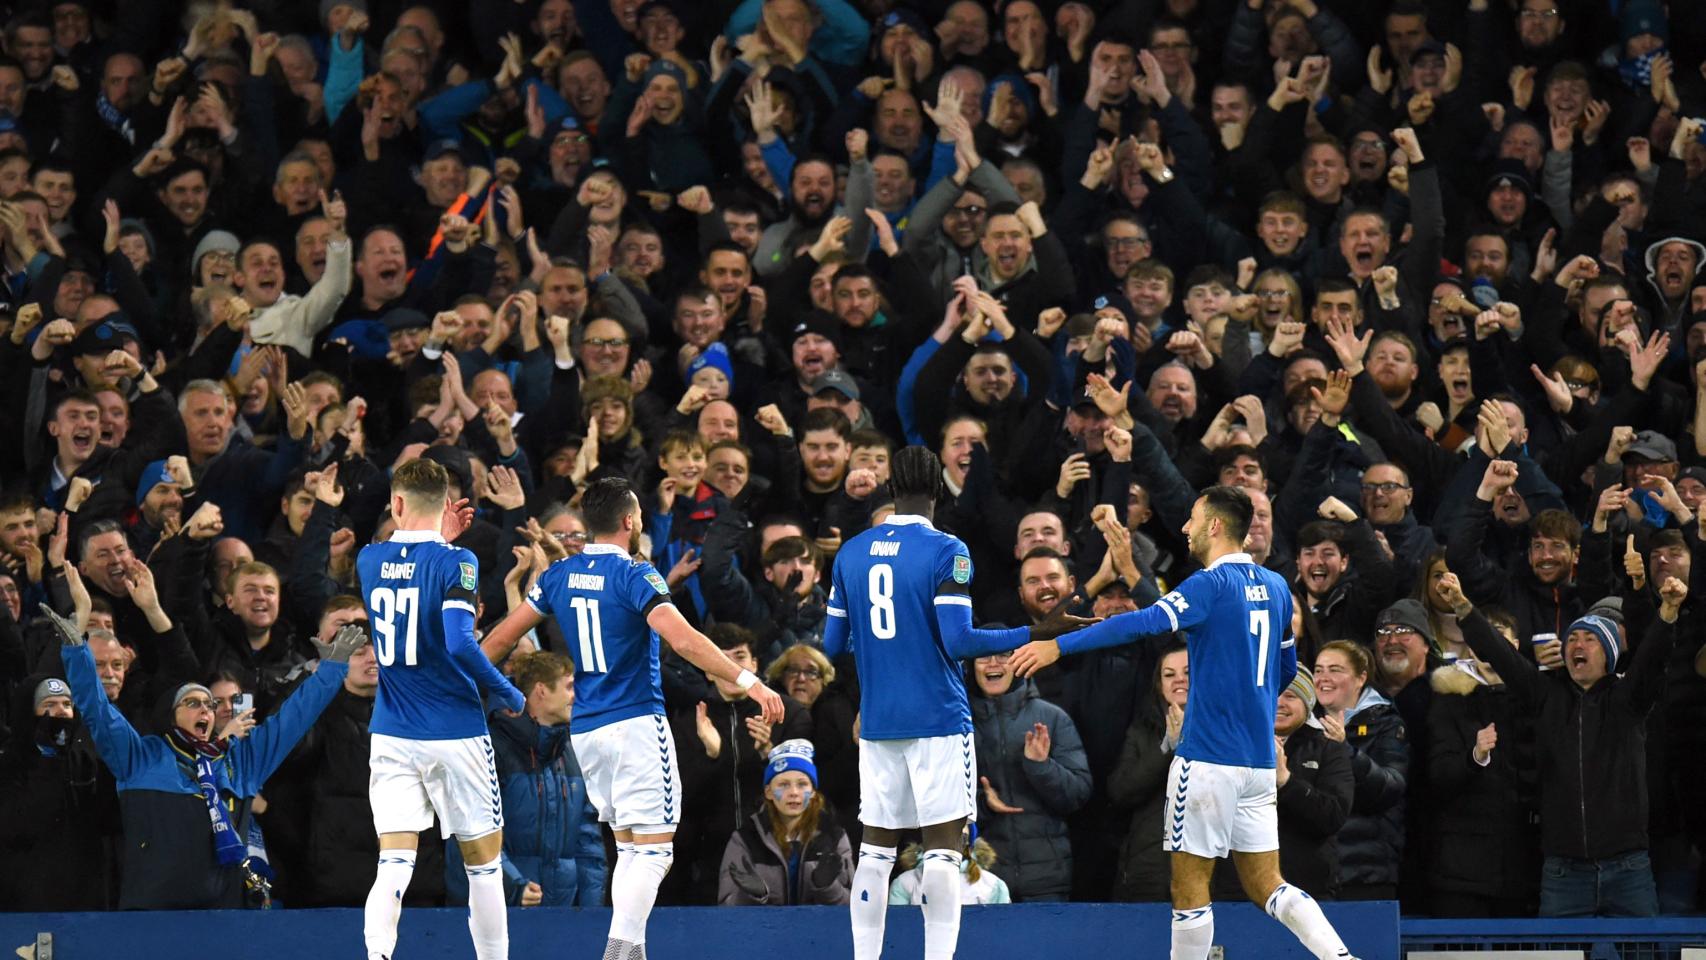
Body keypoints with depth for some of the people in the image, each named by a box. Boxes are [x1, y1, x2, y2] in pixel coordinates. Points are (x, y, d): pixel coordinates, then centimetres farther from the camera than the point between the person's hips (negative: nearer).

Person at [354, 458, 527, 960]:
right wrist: (507, 694, -11)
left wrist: (441, 539, 24)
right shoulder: (455, 562, -12)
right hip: (454, 736, -3)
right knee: (483, 861, 12)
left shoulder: (370, 558, 4)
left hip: (391, 737, 3)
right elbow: (460, 644, -23)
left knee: (394, 864, -5)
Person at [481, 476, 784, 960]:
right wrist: (748, 681, -27)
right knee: (653, 847, -8)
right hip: (636, 723, -7)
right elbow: (682, 639, -24)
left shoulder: (559, 576, 7)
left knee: (629, 847, 14)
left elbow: (503, 636, 15)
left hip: (585, 731, 7)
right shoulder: (634, 576, -12)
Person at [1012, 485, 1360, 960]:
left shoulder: (1212, 584, -11)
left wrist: (1058, 646, -28)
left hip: (1208, 757, -7)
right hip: (1259, 759, 7)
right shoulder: (1275, 587, 12)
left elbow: (1146, 623, -25)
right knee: (1266, 885, 8)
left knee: (1189, 885, 0)